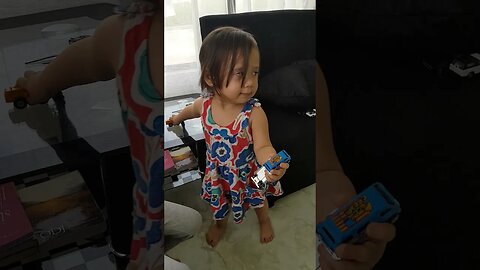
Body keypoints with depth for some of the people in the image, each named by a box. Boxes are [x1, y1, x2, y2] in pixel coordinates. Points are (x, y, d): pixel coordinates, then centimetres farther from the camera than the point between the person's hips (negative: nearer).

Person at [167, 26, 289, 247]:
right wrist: (177, 118, 24)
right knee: (218, 201, 28)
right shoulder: (205, 104, -23)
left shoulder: (254, 113, -34)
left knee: (258, 199, 28)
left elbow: (262, 147, -33)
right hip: (218, 172, 2)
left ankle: (264, 222, 62)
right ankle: (220, 223, 63)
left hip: (248, 172, -2)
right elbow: (192, 110, 2)